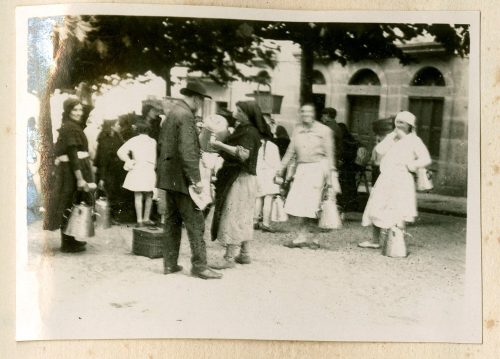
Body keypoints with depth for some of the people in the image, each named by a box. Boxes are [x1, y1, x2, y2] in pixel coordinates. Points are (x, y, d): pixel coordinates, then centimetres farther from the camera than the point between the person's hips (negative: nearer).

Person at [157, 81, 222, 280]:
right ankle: (199, 265, -1)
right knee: (195, 222, -4)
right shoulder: (186, 116, -16)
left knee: (172, 221, 13)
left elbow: (161, 142, 20)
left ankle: (170, 263, 18)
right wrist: (196, 179, -21)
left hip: (168, 176, 10)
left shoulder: (171, 112, 13)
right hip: (181, 178, -10)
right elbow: (187, 151, -22)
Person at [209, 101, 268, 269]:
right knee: (243, 217, 14)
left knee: (233, 216, -8)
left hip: (241, 179, -10)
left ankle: (229, 258, -5)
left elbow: (243, 153, -27)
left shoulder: (250, 132, -14)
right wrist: (219, 145, 0)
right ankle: (244, 254, 22)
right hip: (236, 177, 10)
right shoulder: (242, 129, 16)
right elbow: (232, 150, 16)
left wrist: (220, 145, -28)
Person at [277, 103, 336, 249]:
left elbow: (329, 154, -1)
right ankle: (301, 237, 10)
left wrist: (330, 176, -4)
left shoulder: (324, 130, -1)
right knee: (296, 205, 0)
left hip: (317, 168, -5)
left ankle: (315, 238, 8)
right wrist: (281, 168, 14)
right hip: (301, 168, 5)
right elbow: (291, 151, 16)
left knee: (313, 206, -6)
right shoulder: (297, 129, 11)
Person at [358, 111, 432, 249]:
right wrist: (393, 137, -5)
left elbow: (426, 159, -7)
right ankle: (375, 240, 20)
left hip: (401, 180, -6)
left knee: (398, 213, -9)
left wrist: (409, 165, -13)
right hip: (385, 179, 6)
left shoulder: (413, 140, 0)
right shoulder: (392, 138, 15)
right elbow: (379, 150, -2)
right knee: (376, 208, 8)